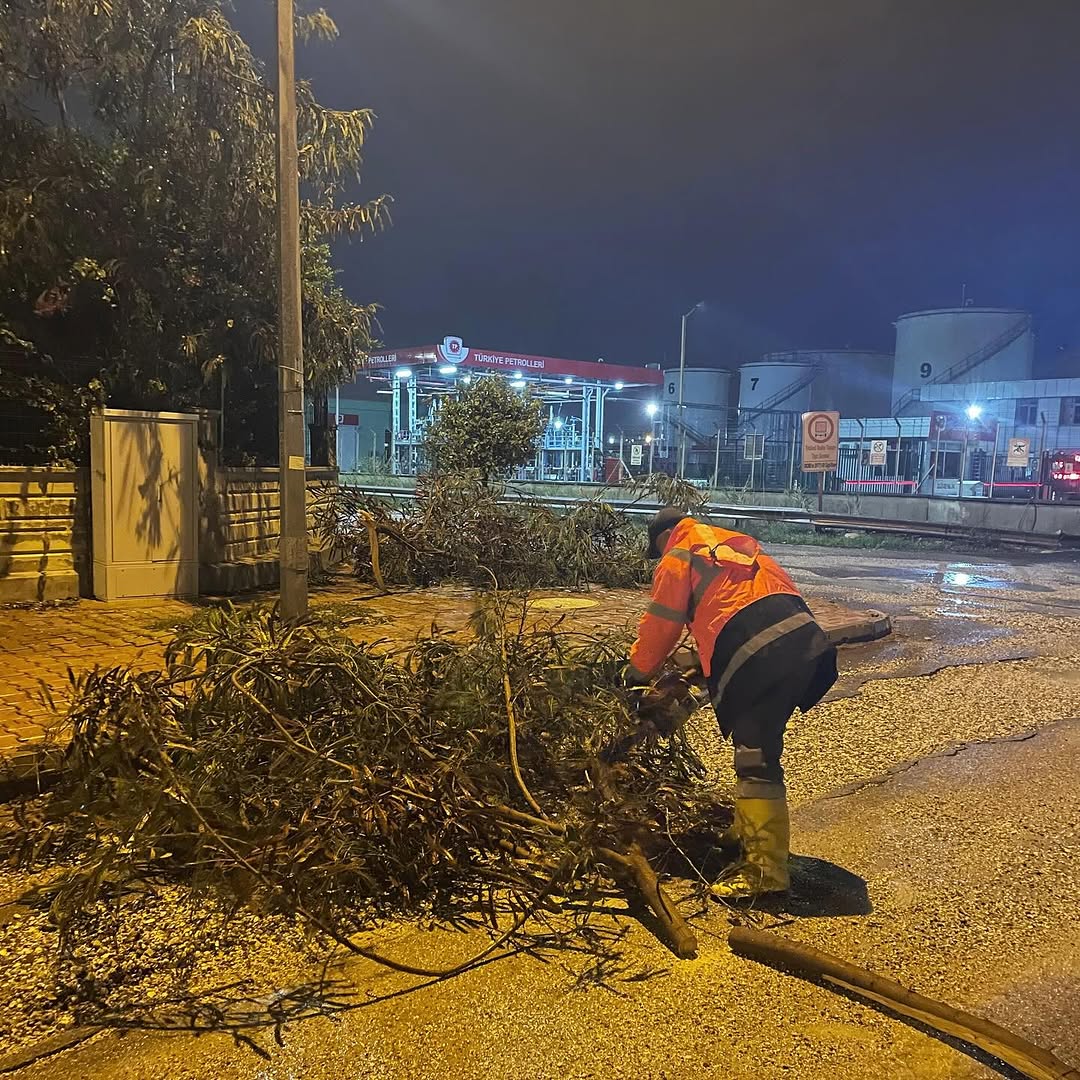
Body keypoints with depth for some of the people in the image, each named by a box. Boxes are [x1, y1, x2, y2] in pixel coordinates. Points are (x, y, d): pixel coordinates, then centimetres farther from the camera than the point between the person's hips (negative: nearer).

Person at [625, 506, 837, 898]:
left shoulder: (678, 558, 10)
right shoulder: (740, 547, 32)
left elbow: (659, 626, 10)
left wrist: (638, 675, 26)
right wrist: (701, 668, 38)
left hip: (761, 654, -8)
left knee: (756, 759, -8)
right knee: (754, 745, 20)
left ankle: (766, 870, -8)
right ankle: (749, 834, 31)